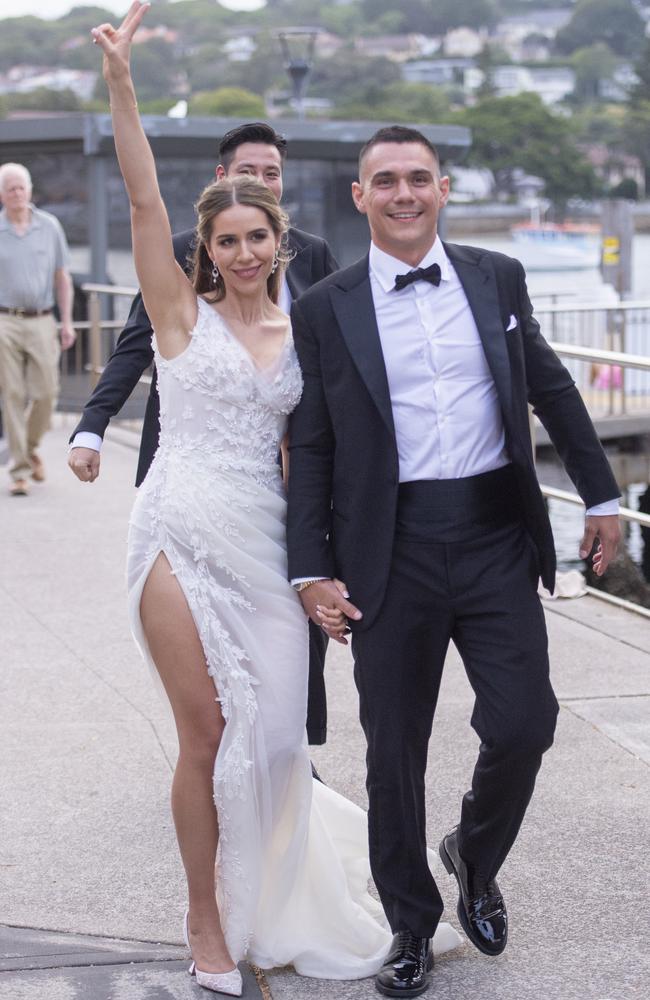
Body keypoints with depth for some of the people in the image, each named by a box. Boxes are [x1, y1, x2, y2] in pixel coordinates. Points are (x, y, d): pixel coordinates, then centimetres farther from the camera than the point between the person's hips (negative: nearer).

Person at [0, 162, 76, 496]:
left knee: (46, 393, 0)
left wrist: (67, 321, 4)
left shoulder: (50, 226, 5)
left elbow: (62, 278, 10)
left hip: (42, 322, 2)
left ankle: (30, 448, 28)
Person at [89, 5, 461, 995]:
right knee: (206, 734, -1)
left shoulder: (303, 338, 11)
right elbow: (142, 200, -9)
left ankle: (261, 907, 29)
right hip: (182, 534, -3)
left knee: (271, 737, 4)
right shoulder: (184, 312, 3)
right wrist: (120, 83, -19)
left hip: (265, 544, 3)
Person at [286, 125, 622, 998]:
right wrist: (312, 569, -3)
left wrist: (600, 494, 15)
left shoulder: (498, 278, 7)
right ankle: (411, 927, 25)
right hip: (393, 552, -1)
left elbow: (552, 389, 16)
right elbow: (309, 449, 2)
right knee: (394, 749, 6)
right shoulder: (325, 310, 1)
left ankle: (476, 858, 27)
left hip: (497, 539, 1)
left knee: (524, 725, -4)